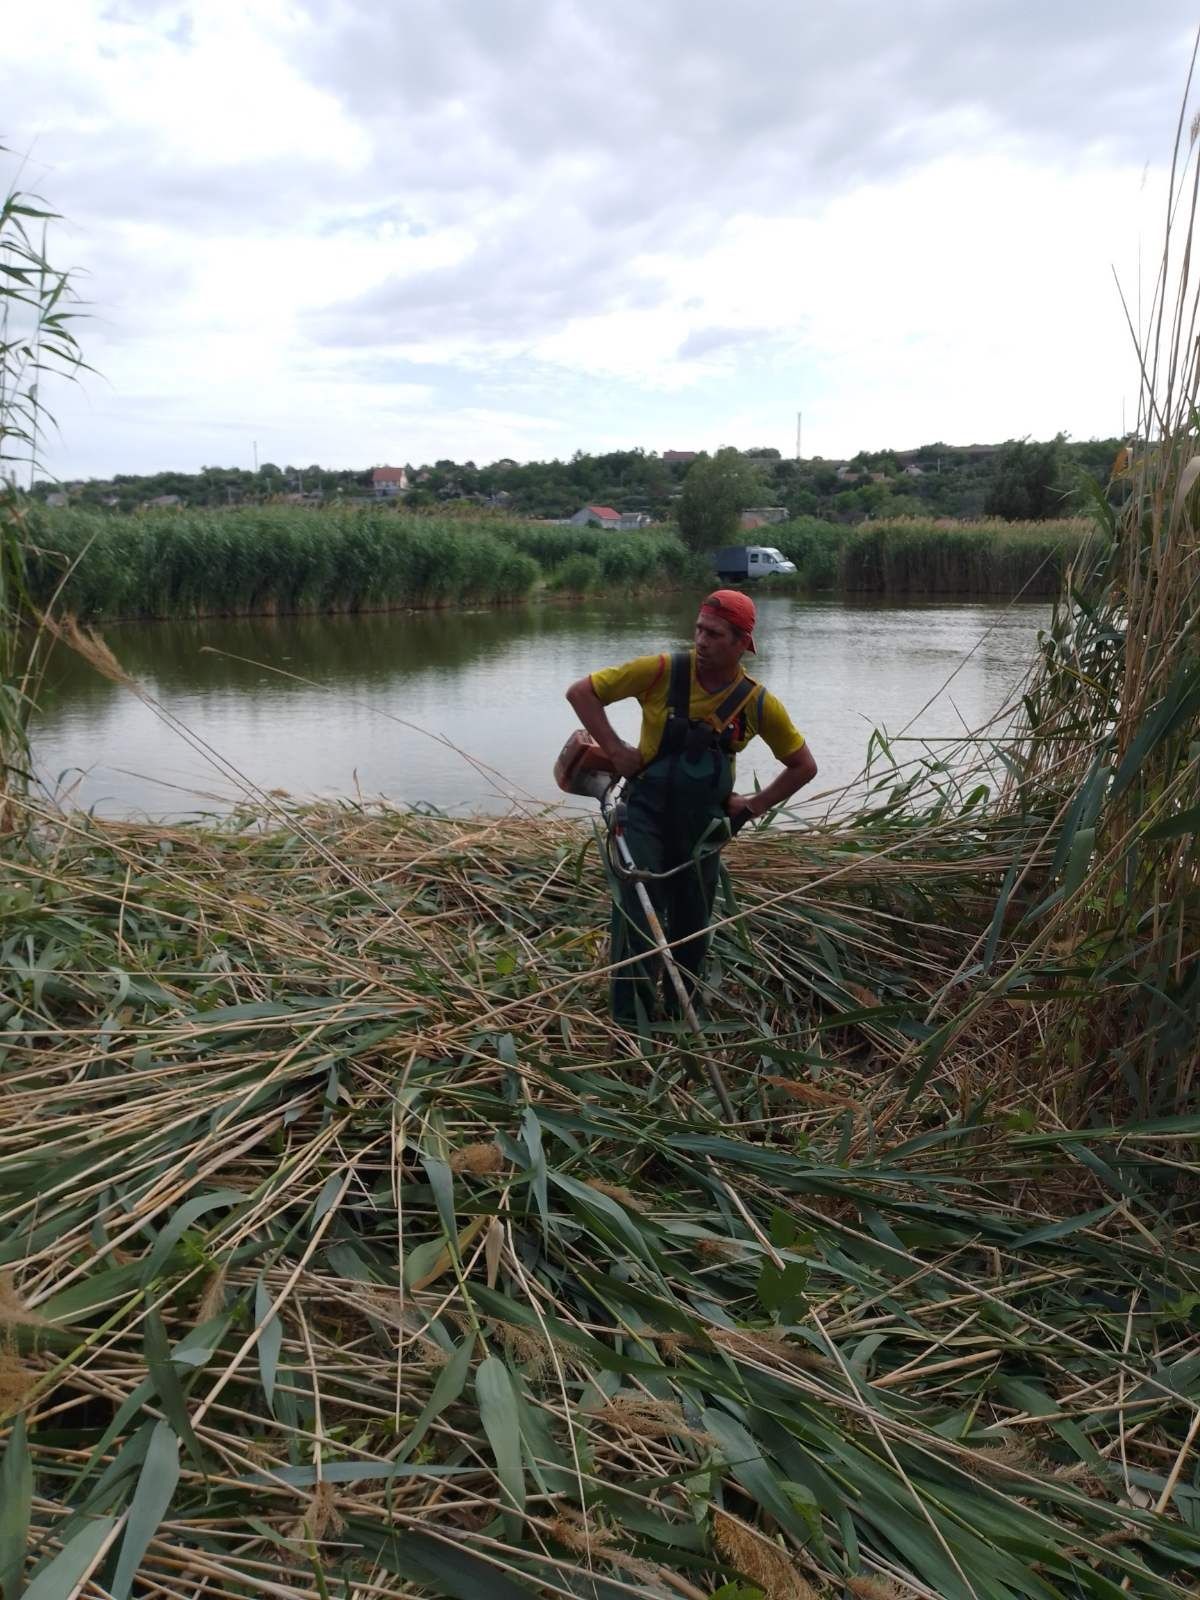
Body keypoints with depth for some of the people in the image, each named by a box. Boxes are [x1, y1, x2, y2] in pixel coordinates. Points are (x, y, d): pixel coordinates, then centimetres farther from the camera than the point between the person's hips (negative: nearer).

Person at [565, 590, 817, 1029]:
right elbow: (581, 692, -9)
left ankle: (679, 1017, 34)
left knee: (692, 927, 13)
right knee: (638, 914, -11)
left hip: (703, 824, 3)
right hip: (647, 812, -3)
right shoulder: (662, 671, -16)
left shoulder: (758, 703, -9)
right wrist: (616, 751, -15)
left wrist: (753, 804, -1)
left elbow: (804, 766, 4)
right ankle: (630, 1024, 2)